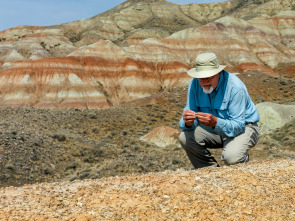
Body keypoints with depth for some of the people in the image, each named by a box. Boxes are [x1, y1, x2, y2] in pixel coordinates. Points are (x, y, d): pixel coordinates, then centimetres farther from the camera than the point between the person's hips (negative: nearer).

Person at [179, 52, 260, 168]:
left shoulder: (235, 88, -28)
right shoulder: (195, 84, -13)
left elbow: (238, 126, -30)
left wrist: (215, 122, -48)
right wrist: (188, 122, -38)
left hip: (243, 127, -5)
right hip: (215, 128, 5)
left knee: (231, 157, -33)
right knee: (185, 137, -18)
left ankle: (244, 158, 6)